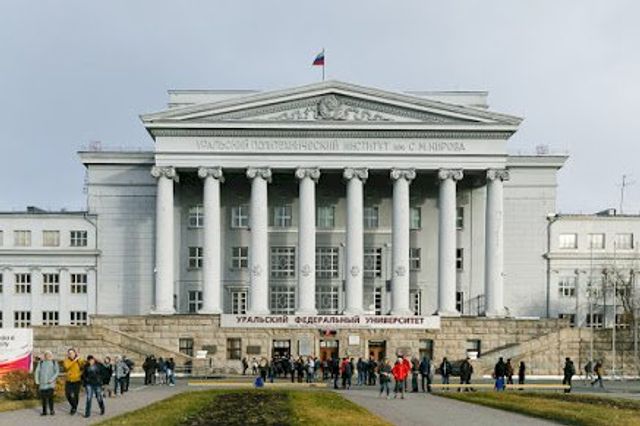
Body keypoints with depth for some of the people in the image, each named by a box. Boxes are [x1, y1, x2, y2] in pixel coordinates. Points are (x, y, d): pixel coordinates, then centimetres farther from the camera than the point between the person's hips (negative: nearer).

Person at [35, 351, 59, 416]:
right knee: (43, 397, 2)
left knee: (50, 396, -15)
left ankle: (51, 410, -1)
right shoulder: (41, 362, 11)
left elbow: (57, 371, -1)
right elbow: (37, 371, 11)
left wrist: (52, 379, -12)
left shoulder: (54, 362, 7)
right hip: (42, 383, 2)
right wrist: (37, 381, 2)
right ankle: (44, 411, 14)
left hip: (50, 383, -2)